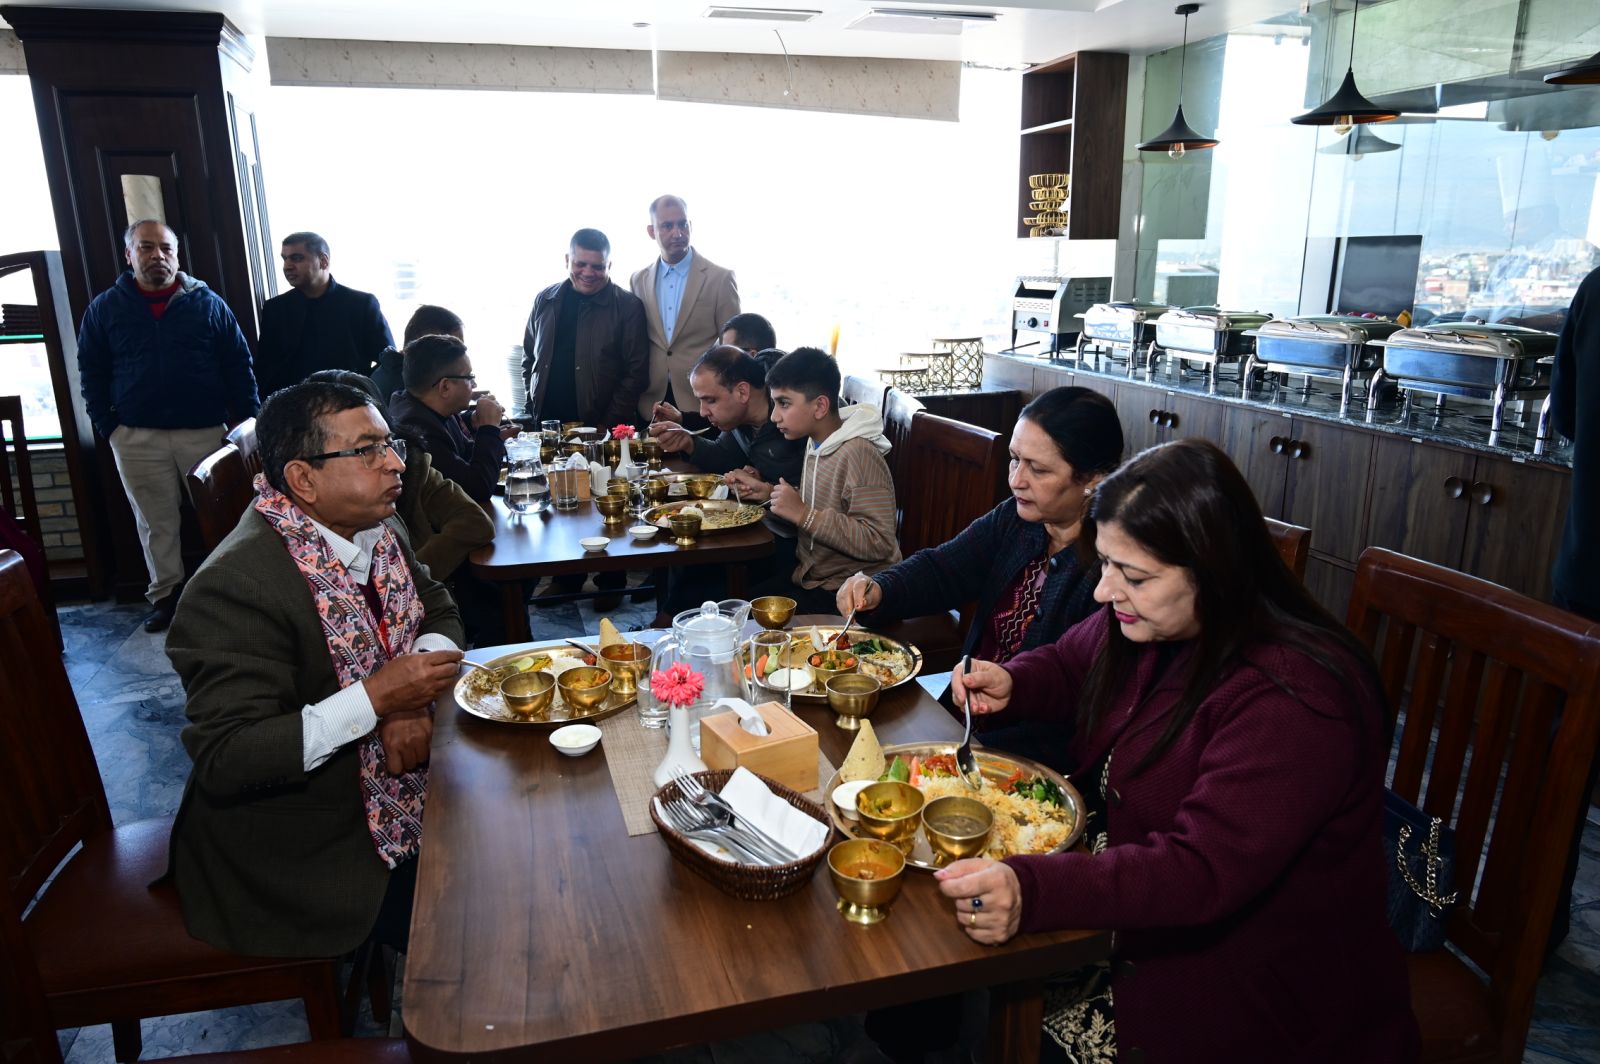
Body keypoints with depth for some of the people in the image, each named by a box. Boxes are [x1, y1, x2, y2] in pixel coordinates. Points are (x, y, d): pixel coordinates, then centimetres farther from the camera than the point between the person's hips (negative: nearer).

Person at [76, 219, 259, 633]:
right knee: (155, 523, 8)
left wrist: (244, 422, -3)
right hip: (138, 439, 1)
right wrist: (107, 427, 1)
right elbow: (91, 372, 10)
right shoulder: (105, 308, 7)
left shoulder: (208, 303, 4)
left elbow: (239, 365, 3)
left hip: (207, 432, -1)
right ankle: (166, 596, 20)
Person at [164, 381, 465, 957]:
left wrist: (412, 698, -11)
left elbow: (437, 611, 10)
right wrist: (375, 699, -32)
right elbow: (223, 761, -27)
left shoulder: (379, 531, -2)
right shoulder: (236, 586, -26)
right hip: (298, 856, -7)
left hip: (395, 789, 8)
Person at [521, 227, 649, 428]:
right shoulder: (545, 301, 8)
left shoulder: (628, 306, -4)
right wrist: (529, 415, 7)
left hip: (600, 430, -3)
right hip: (544, 425, 3)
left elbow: (636, 373, -7)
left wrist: (608, 425, -12)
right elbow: (528, 360, 16)